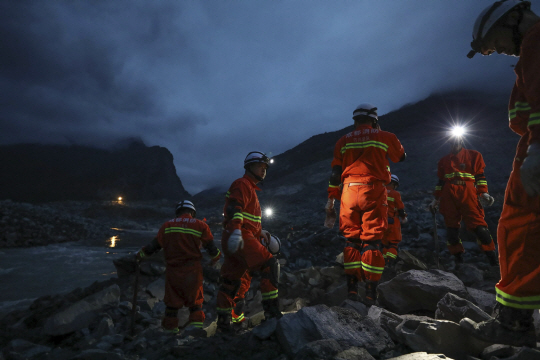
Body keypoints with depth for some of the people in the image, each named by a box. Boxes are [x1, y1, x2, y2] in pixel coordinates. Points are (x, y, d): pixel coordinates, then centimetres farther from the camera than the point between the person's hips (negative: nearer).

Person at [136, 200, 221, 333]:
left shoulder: (167, 226, 5)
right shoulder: (200, 225, 1)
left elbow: (155, 244, 5)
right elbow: (211, 246, 3)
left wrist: (141, 254, 21)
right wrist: (215, 257, 23)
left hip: (173, 270, 2)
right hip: (193, 270, -1)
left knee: (172, 299, 14)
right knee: (195, 298, 13)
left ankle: (170, 327, 22)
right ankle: (196, 321, 6)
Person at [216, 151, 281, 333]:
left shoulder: (250, 188, 28)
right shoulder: (242, 185, -4)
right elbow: (234, 209, -21)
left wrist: (260, 231, 24)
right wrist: (236, 231, -33)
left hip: (238, 239, 10)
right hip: (239, 238, -10)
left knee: (232, 280, 11)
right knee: (270, 265, -15)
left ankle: (223, 320, 18)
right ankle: (272, 311, -15)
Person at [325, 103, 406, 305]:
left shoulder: (343, 142, 13)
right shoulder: (385, 137, 8)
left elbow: (335, 173, 8)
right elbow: (401, 156, 26)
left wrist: (331, 200, 12)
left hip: (349, 192, 2)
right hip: (374, 192, -2)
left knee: (351, 240, 9)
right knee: (372, 241, 0)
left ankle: (352, 287, 9)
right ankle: (370, 292, 0)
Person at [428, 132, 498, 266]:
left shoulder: (474, 155, 16)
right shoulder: (443, 161, 23)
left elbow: (480, 176, 9)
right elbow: (440, 181, 24)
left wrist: (483, 193, -3)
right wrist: (436, 199, 19)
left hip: (468, 193, -3)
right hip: (448, 196, 3)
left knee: (478, 224, -14)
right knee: (451, 228, -1)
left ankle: (493, 260, -6)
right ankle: (458, 259, 7)